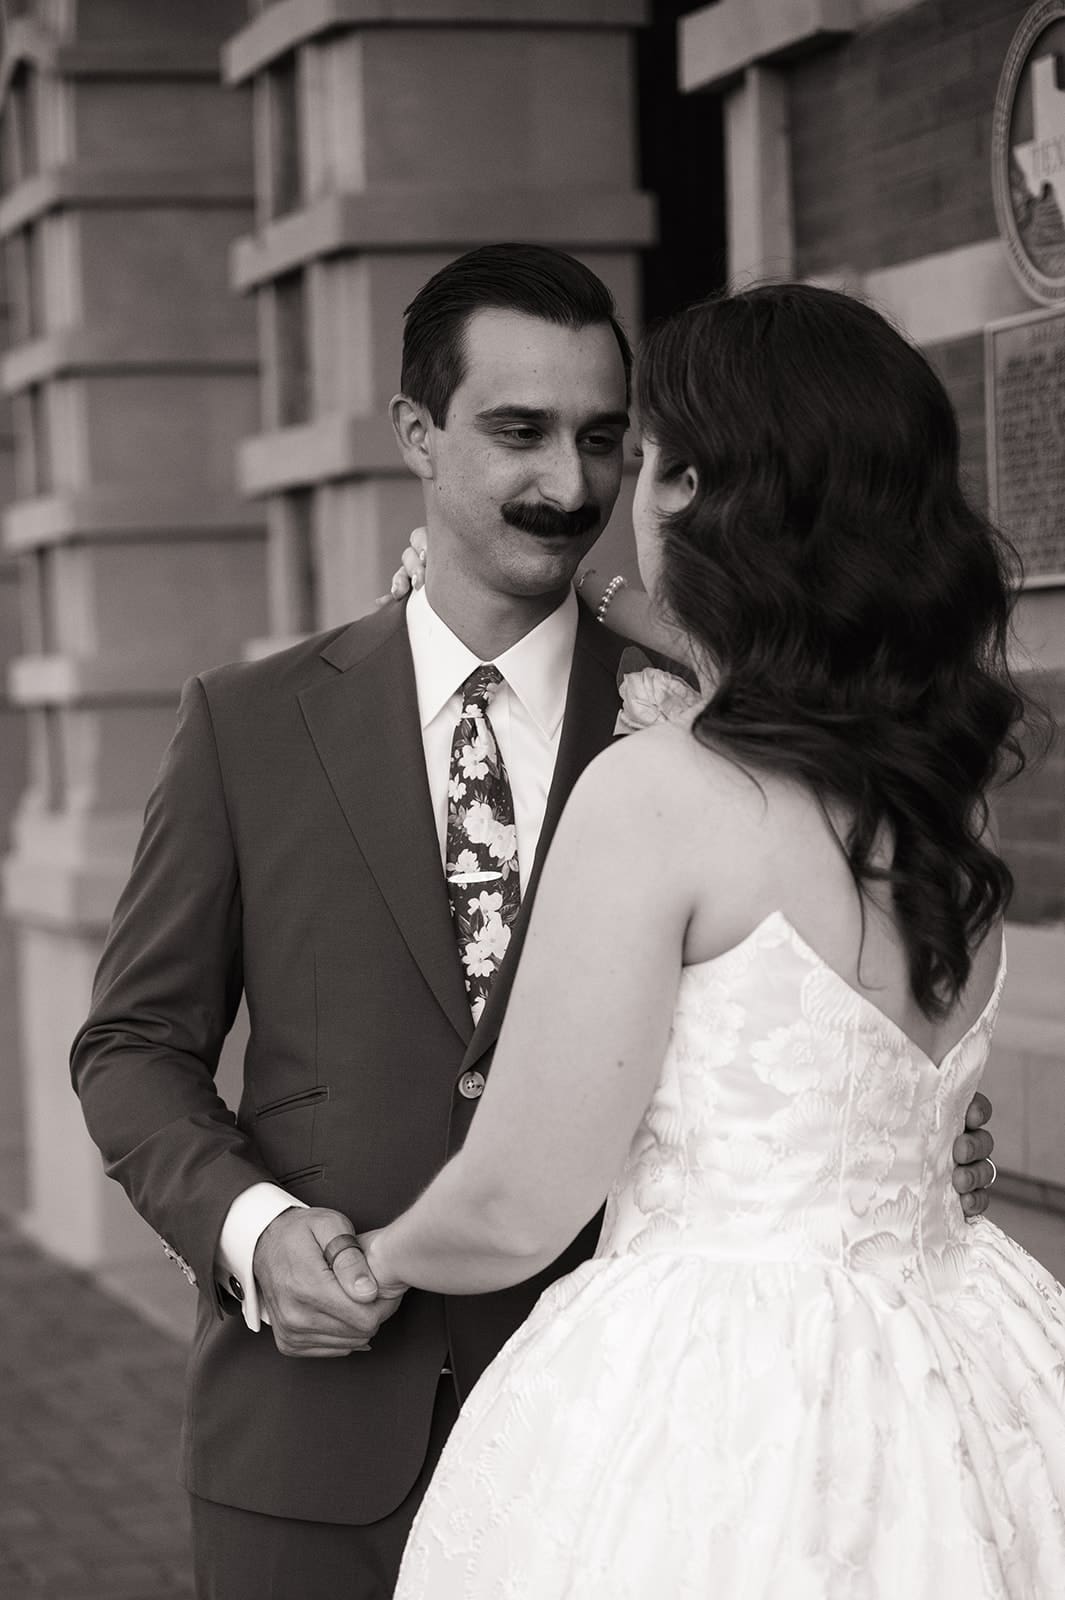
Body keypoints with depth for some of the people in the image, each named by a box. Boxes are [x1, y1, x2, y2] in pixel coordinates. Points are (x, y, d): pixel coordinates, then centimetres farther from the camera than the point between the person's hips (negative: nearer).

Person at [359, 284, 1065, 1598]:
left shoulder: (655, 790, -18)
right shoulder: (947, 775, 3)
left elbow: (517, 1208, -14)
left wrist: (382, 1257, 8)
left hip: (711, 1423, -7)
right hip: (949, 1403, 7)